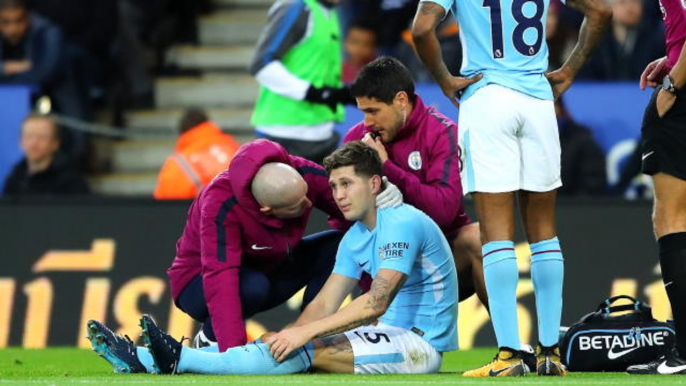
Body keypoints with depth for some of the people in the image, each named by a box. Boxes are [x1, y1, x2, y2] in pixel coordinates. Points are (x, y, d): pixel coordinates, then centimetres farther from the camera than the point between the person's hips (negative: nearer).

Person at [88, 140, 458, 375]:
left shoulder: (403, 224, -16)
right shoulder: (355, 238, 14)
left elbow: (376, 302, -26)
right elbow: (324, 305, 8)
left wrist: (305, 333, -27)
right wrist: (285, 337, -9)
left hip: (420, 344, -8)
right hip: (391, 335, 8)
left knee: (311, 350, -25)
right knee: (274, 343, -6)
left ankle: (179, 359, -30)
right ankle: (150, 359, -15)